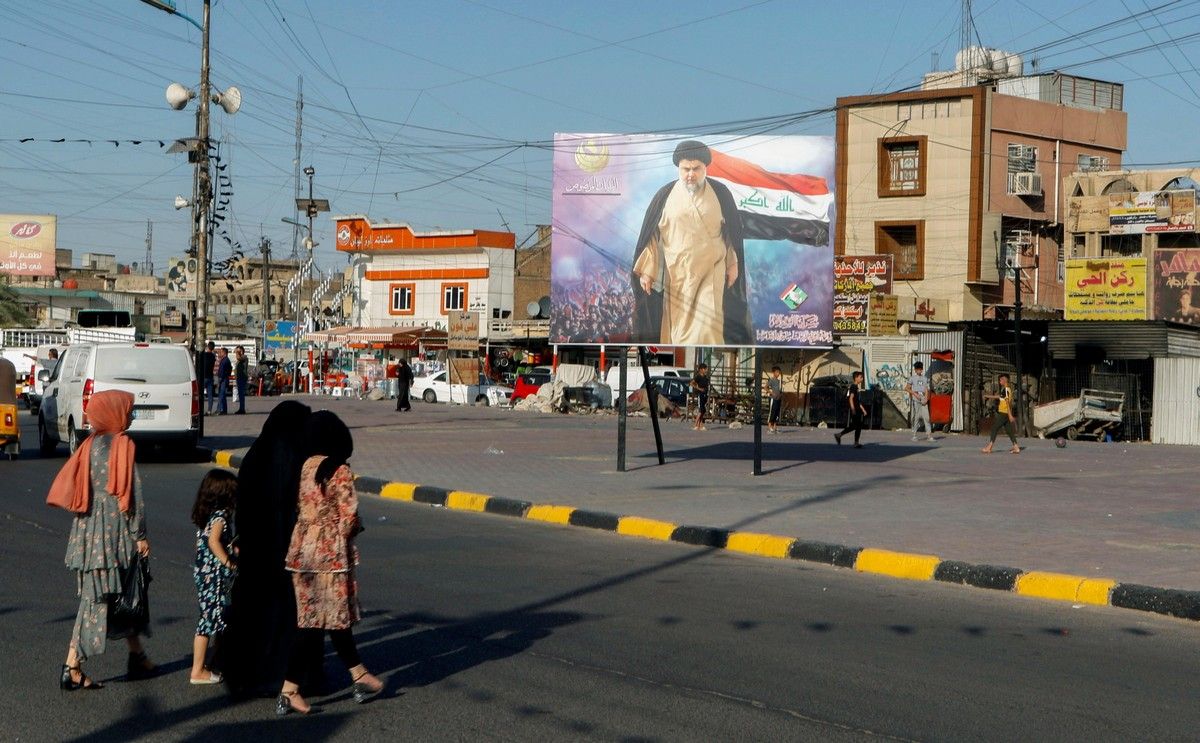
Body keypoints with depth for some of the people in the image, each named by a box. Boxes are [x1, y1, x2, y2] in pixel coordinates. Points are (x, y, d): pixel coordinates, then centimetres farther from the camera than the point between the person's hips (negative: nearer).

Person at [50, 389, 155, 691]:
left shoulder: (89, 445, 8)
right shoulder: (123, 445, -11)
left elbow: (67, 488, 8)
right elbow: (132, 493, -14)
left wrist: (86, 516, 18)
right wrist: (140, 535, -8)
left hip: (88, 531, 7)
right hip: (115, 534, -7)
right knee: (97, 599, -2)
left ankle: (137, 657, 25)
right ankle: (72, 667, -4)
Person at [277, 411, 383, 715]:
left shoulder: (307, 467, 4)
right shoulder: (340, 471, -14)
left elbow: (304, 508, 8)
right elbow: (349, 516, -17)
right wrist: (353, 529, 5)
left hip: (303, 549, 7)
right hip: (331, 552, -7)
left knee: (336, 615, 16)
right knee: (315, 622, 0)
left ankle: (360, 677, 27)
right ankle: (289, 690, -2)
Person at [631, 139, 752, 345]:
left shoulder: (720, 193, 0)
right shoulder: (665, 195, -1)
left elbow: (733, 230, 9)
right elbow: (651, 234, 3)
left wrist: (733, 264, 8)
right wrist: (646, 271, -1)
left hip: (711, 273, -1)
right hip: (677, 273, 1)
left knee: (707, 324, -9)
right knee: (679, 326, 6)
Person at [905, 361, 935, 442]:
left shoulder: (925, 378, 16)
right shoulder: (912, 378, 7)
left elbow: (926, 390, 11)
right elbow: (906, 388, 1)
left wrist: (926, 399, -5)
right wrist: (915, 394, -8)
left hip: (923, 400, 3)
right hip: (915, 400, -3)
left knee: (926, 416, -7)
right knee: (916, 417, -3)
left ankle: (929, 435, -10)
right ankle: (914, 435, 3)